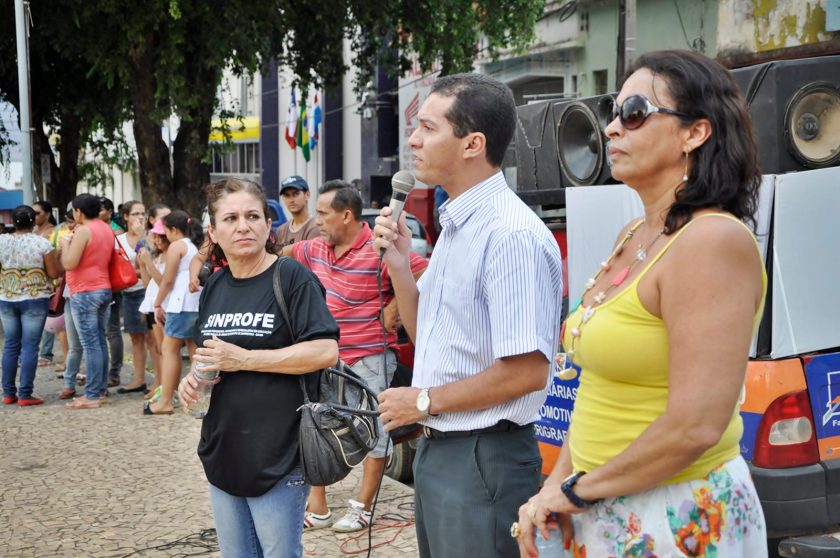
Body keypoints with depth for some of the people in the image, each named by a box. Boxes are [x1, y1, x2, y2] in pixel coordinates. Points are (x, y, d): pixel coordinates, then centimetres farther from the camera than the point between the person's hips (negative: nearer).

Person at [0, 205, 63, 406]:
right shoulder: (42, 242, -10)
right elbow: (54, 273, -8)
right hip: (35, 299, -3)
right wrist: (56, 259, 11)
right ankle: (25, 394, -1)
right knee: (30, 345, -1)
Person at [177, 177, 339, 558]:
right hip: (222, 453, 7)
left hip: (278, 457, -7)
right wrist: (193, 378, 2)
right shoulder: (215, 286, 11)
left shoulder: (292, 278, -10)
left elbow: (326, 352, -19)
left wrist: (245, 359, -19)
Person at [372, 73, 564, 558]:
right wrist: (400, 266, 1)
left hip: (484, 458, -9)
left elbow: (527, 371, -25)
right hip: (437, 447, 9)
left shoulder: (511, 234, -20)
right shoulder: (455, 225, 10)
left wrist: (424, 400, -14)